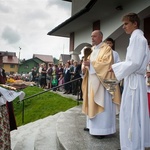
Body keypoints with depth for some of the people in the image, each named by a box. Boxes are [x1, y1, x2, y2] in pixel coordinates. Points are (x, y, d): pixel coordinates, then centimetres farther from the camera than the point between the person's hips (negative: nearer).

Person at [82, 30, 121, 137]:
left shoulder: (106, 48, -6)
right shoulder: (91, 50, 16)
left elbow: (106, 63, -20)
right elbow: (87, 62, 14)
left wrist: (91, 64, -23)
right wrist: (84, 67, -8)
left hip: (101, 81, -8)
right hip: (92, 81, 8)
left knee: (101, 104, -5)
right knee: (92, 103, 12)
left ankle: (102, 129, 1)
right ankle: (92, 125, 23)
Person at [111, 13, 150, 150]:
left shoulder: (136, 37, -12)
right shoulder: (139, 37, 19)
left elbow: (134, 63, -20)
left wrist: (115, 67, -10)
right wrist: (117, 67, 12)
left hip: (133, 80, -10)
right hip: (135, 79, 10)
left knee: (130, 113, -4)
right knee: (137, 113, 15)